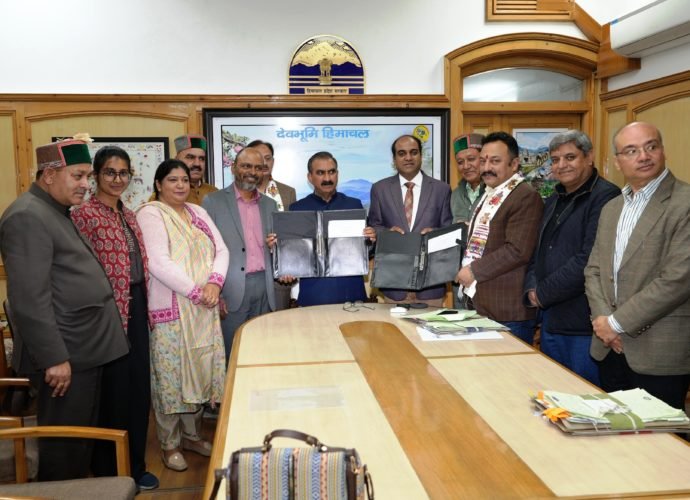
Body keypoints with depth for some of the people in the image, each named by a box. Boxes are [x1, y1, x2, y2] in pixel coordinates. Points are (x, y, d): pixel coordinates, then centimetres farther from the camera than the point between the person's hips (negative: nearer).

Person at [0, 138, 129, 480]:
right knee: (64, 444, 4)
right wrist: (54, 358, -22)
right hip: (64, 355, -10)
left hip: (83, 350, 10)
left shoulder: (57, 211, 15)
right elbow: (30, 299, -23)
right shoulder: (28, 216, -17)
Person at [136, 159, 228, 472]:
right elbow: (159, 263, -19)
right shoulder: (150, 214, -8)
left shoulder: (198, 212, 13)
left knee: (199, 371, 12)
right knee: (170, 375, 2)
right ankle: (169, 444, 17)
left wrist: (214, 282, -11)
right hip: (170, 310, -6)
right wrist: (195, 291, -18)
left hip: (203, 309, 6)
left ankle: (192, 434, 29)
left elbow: (221, 250, 7)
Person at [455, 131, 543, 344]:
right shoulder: (489, 195, 17)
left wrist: (474, 270, -16)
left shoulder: (526, 197, -13)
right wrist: (464, 268, 12)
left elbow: (518, 251, -22)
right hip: (479, 306, 9)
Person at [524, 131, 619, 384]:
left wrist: (542, 294, -13)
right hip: (550, 321, 8)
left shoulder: (606, 197, -12)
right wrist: (531, 290, 0)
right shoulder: (553, 202, 16)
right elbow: (537, 252, 18)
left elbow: (590, 260, -21)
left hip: (585, 326, -8)